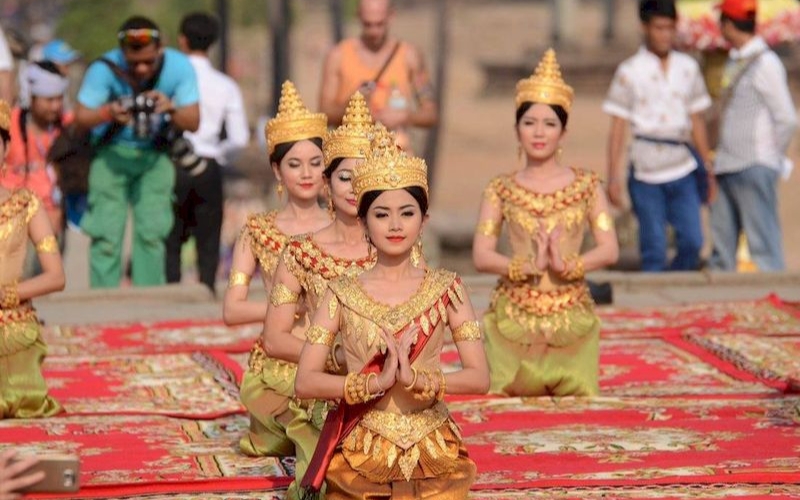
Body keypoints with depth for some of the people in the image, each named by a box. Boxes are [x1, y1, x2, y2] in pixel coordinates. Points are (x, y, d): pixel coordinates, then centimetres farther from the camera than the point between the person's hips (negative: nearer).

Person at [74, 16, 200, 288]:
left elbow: (193, 122, -15)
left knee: (152, 232, 1)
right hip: (112, 153, -2)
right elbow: (81, 117, -19)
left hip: (155, 154, 2)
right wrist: (109, 112, -40)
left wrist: (171, 109, -37)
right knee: (106, 235, -7)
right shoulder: (105, 69, -25)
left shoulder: (179, 66, -18)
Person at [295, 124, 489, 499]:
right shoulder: (342, 295, 1)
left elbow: (479, 378, -6)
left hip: (431, 452, 0)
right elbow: (304, 382, -7)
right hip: (361, 451, 0)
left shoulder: (445, 289, 2)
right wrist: (376, 382, -20)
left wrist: (415, 378, -21)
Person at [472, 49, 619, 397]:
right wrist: (528, 266, -21)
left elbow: (610, 249, -4)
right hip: (514, 313, 0)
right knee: (511, 393, -3)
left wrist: (566, 265, -20)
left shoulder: (586, 186, 3)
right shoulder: (501, 190, 2)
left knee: (576, 395, -1)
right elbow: (481, 256, -6)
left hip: (570, 313, 1)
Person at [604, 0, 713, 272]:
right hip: (646, 174, -3)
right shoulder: (630, 72, -1)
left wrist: (707, 167, 14)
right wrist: (614, 177, -7)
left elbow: (697, 121, 15)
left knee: (692, 243, 0)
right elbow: (618, 127, -2)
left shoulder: (688, 68, 9)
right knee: (654, 247, -2)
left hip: (683, 170, 3)